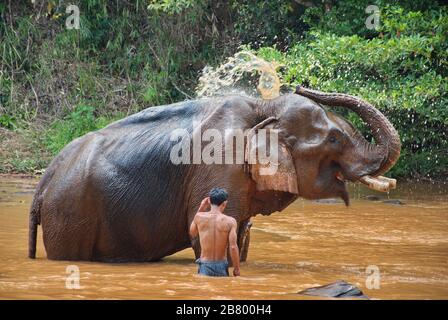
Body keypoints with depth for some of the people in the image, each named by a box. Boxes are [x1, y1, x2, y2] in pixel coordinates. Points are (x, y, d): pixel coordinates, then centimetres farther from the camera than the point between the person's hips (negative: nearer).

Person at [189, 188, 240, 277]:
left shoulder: (199, 217, -4)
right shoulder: (230, 221, -9)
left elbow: (192, 233, 17)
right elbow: (233, 247, -13)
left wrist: (200, 209, 16)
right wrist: (236, 269, -2)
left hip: (205, 266, 0)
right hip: (221, 267, 0)